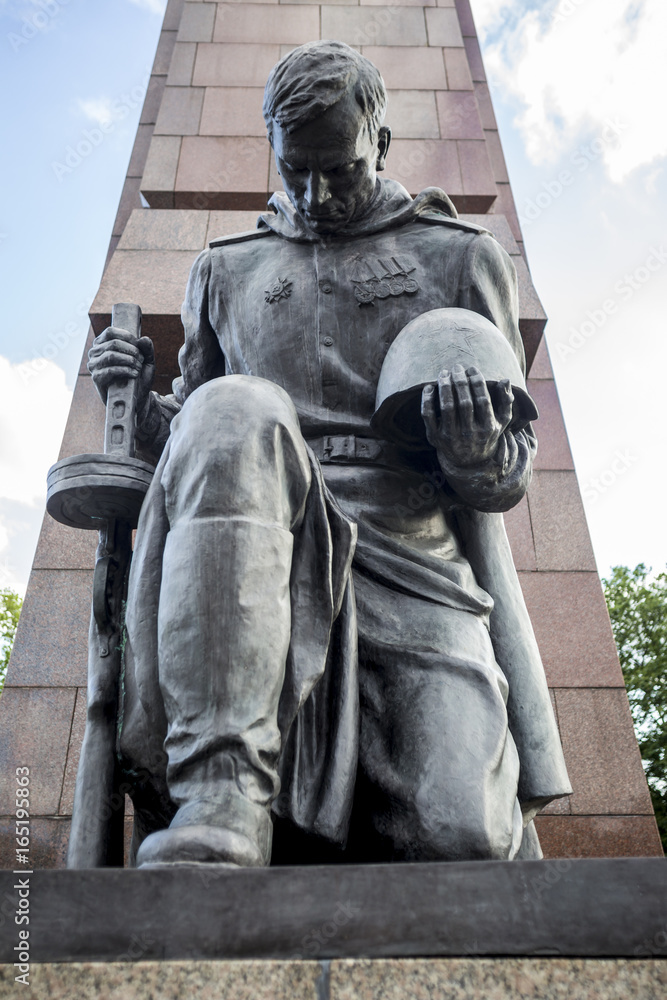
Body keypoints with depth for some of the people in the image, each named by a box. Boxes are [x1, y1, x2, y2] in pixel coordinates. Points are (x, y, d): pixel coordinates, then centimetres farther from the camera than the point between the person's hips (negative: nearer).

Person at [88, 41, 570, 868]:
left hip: (414, 561, 0)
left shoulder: (464, 259, 18)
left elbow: (509, 475, 15)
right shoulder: (227, 269, 24)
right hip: (261, 549, 1)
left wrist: (480, 454, -9)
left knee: (462, 840, -21)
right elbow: (190, 443, 27)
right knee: (235, 412, -34)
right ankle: (222, 801, -36)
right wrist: (140, 408, 5)